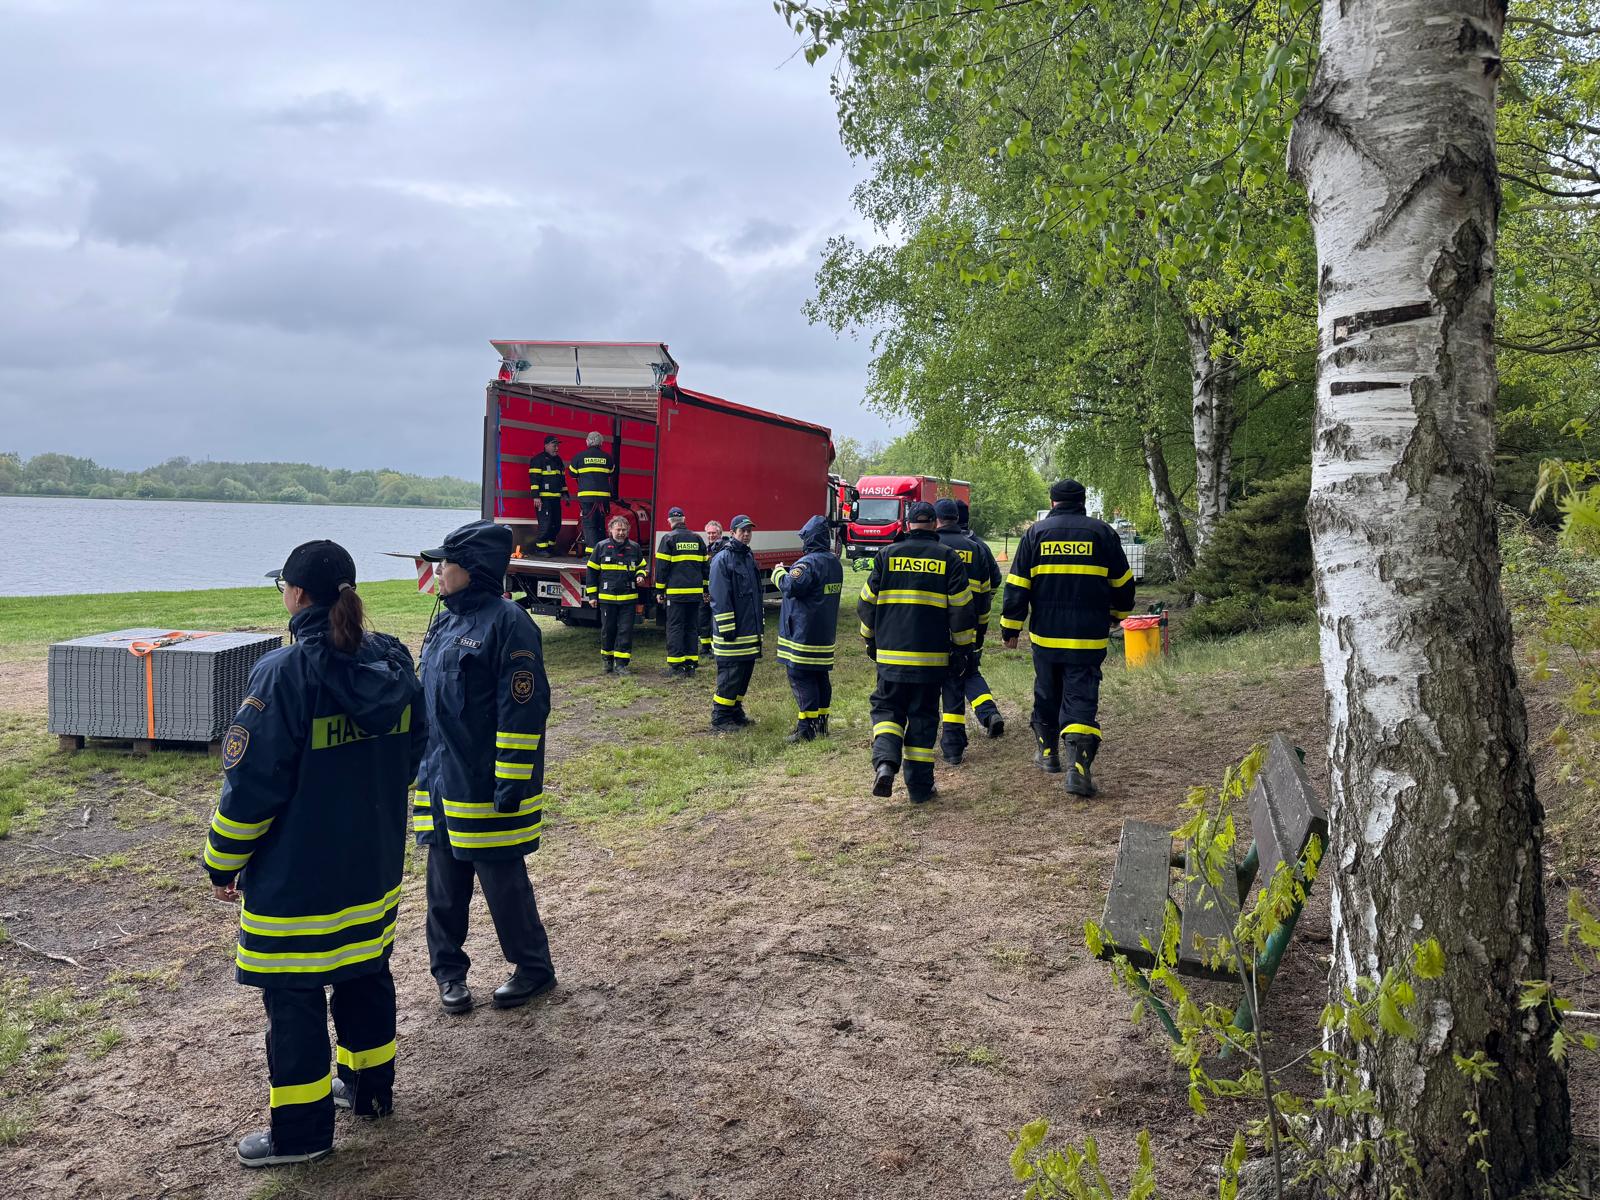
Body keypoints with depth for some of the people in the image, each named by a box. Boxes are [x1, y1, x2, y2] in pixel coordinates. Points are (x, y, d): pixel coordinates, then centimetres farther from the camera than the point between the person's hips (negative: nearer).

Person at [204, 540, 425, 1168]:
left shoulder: (285, 675, -21)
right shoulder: (392, 663, -1)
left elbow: (251, 781, -18)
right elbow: (411, 751, 10)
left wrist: (223, 863, -5)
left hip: (295, 877, -7)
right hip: (376, 867, 7)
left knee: (294, 998, 8)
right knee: (366, 974, 22)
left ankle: (302, 1129, 21)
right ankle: (370, 1087, 39)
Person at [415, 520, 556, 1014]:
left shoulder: (507, 623, -16)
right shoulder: (445, 622, 11)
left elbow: (524, 708, -19)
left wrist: (512, 784, -20)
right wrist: (422, 766, 21)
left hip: (485, 788, -8)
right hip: (440, 784, 8)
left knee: (503, 880, 4)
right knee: (445, 884, 15)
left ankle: (533, 969, 22)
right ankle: (448, 969, 31)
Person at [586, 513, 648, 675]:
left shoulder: (635, 548, 6)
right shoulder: (601, 547, 2)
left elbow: (641, 566, 21)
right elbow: (592, 571, 7)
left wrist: (640, 575, -2)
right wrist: (592, 594, 4)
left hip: (628, 599, 1)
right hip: (607, 598, -1)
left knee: (625, 631, -2)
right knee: (608, 630, 8)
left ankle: (621, 663, 3)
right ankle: (608, 660, 24)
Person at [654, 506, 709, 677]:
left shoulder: (668, 538, -4)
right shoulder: (697, 538, 11)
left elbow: (662, 566, -5)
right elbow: (705, 565, 15)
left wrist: (659, 591, 2)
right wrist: (705, 589, 21)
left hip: (675, 592, -5)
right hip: (695, 592, 5)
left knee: (675, 627, -1)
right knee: (692, 627, 11)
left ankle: (676, 666, -3)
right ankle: (691, 664, 12)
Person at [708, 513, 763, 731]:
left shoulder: (748, 556, 16)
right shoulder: (722, 559, -11)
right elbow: (720, 598, -16)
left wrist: (758, 624, 22)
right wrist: (727, 628, -18)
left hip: (749, 630, 8)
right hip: (732, 632, -8)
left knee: (745, 672, 13)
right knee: (729, 674, -6)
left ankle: (736, 711, 24)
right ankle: (720, 719, 1)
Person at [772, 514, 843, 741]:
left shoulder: (809, 563, -18)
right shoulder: (834, 562, 12)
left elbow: (791, 586, -27)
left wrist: (779, 572, -7)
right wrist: (790, 572, 13)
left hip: (804, 633, -9)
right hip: (826, 634, 9)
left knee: (801, 678, -4)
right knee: (821, 677, 14)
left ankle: (806, 728, -5)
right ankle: (821, 723, 21)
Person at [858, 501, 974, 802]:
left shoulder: (886, 555, 4)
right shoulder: (948, 558, 1)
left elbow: (867, 603, 8)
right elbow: (961, 608, 0)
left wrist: (871, 641, 21)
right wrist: (961, 648, 9)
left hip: (890, 654, 1)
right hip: (931, 656, 0)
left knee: (887, 708, 13)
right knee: (923, 717, 8)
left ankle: (885, 763, -12)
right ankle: (919, 787, 9)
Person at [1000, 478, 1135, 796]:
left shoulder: (1036, 533, 2)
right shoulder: (1102, 533, 2)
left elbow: (1017, 586, 0)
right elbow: (1123, 584, 11)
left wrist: (1010, 629, 6)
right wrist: (1117, 613, 29)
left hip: (1045, 636, 1)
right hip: (1088, 638, -1)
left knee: (1046, 694, 19)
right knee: (1081, 698, -2)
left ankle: (1047, 752, 34)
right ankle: (1079, 767, -15)